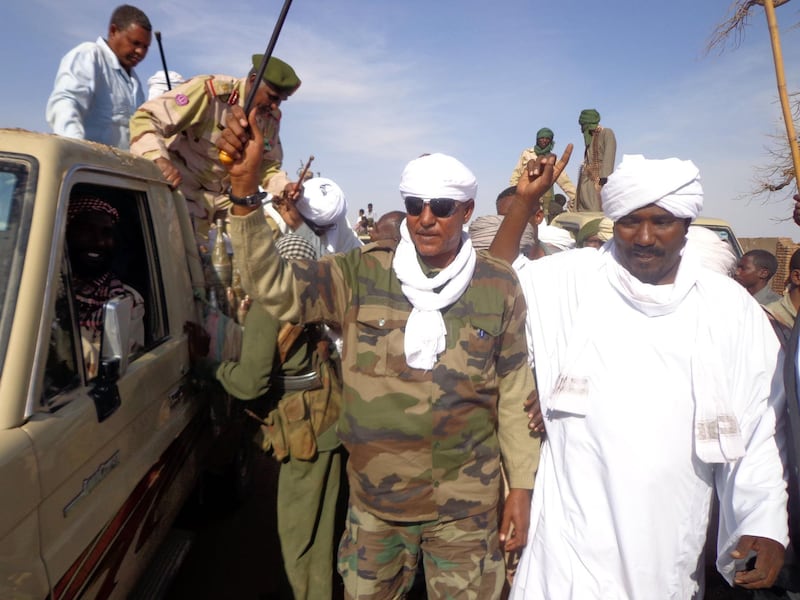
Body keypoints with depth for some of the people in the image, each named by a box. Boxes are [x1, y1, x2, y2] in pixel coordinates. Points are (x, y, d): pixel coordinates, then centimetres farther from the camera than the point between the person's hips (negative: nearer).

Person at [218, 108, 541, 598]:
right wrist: (245, 187, -24)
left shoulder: (499, 285, -7)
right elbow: (276, 289, -15)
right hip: (373, 499, 2)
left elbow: (515, 393, -2)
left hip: (465, 507, -1)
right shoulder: (361, 273, -6)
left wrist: (522, 486, 1)